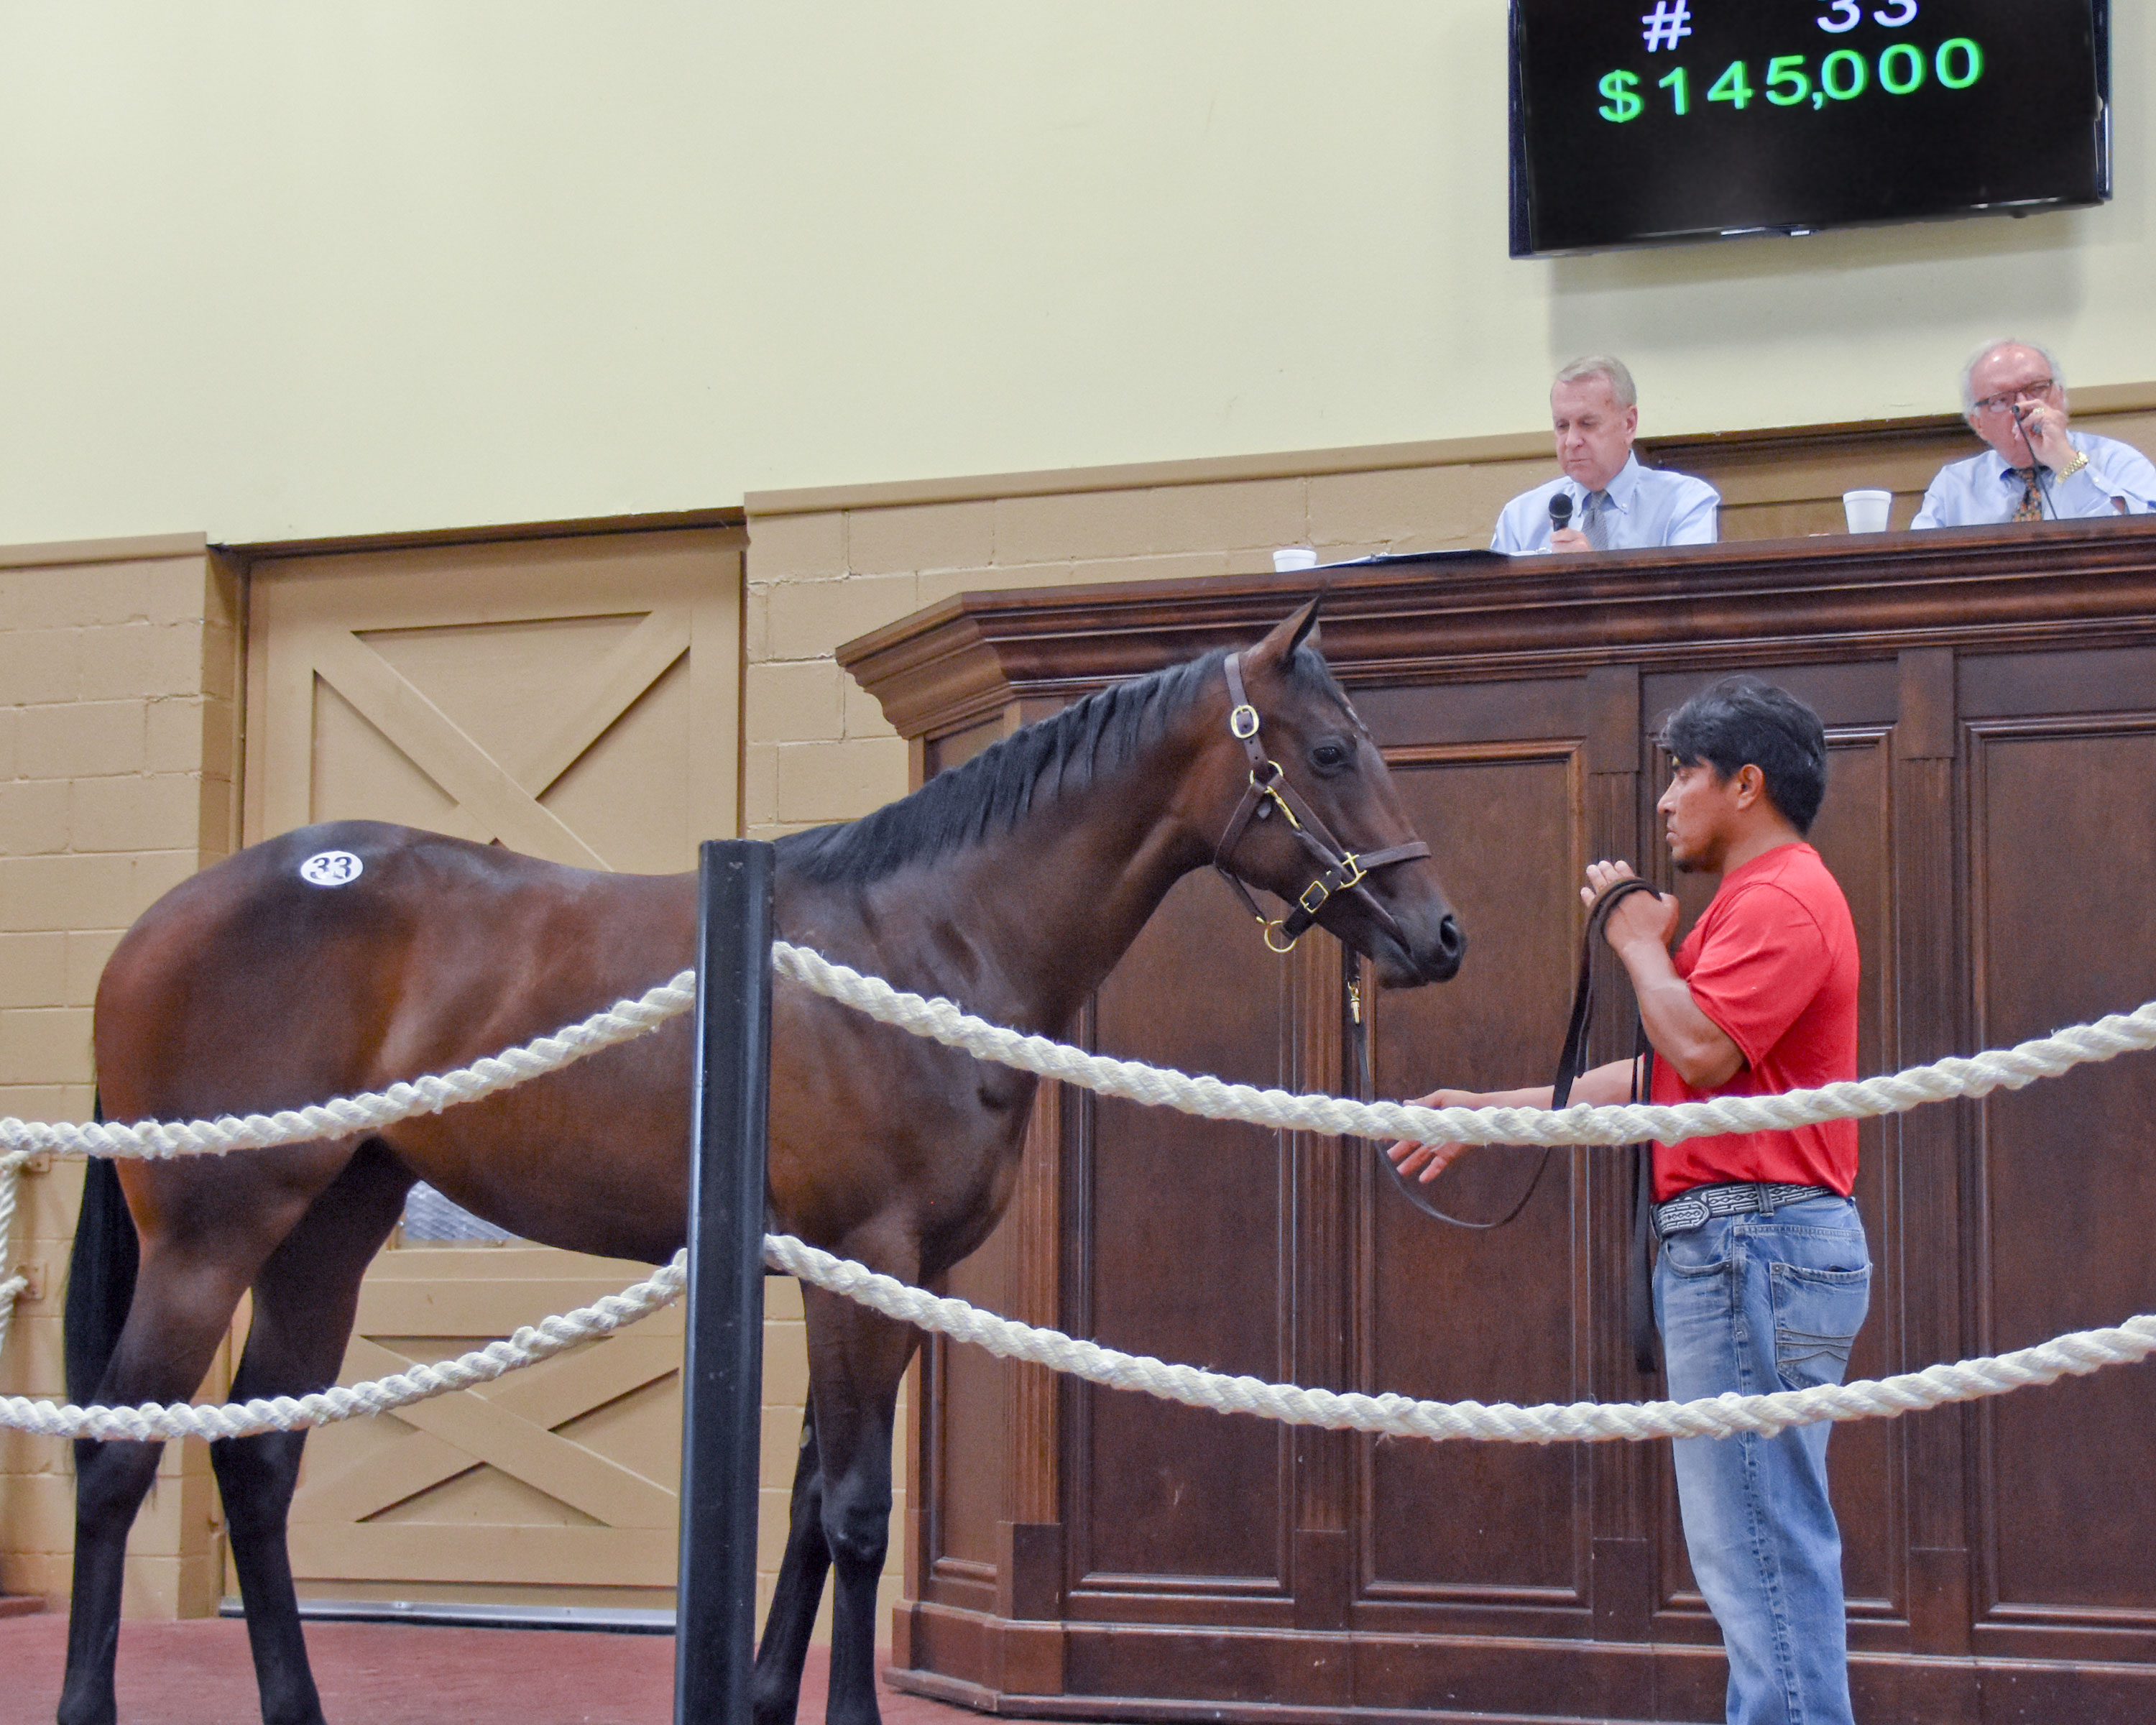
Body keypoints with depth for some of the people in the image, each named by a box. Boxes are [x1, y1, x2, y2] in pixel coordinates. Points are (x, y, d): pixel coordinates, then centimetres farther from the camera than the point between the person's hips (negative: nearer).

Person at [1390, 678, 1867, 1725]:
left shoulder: (1780, 902, -11)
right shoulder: (1762, 900, 24)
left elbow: (1700, 1049, -24)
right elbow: (1657, 1078, 26)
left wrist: (1640, 942, -7)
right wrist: (1490, 1114, 26)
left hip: (1752, 1245, -11)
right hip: (1746, 1247, 11)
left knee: (1759, 1550, -10)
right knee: (1768, 1550, 12)